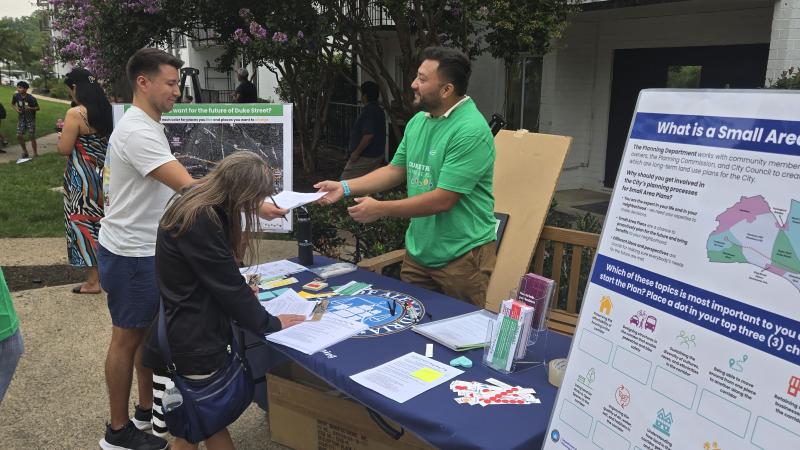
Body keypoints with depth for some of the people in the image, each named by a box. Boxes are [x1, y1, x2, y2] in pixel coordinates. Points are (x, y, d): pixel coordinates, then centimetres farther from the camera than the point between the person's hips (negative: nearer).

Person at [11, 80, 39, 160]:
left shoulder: (31, 98, -19)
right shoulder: (16, 96, -8)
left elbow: (38, 108, -9)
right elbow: (12, 104, 11)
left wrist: (30, 108, -28)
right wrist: (16, 109, -10)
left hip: (31, 119, -4)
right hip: (21, 118, 4)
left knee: (32, 136, -2)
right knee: (19, 136, 2)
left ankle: (35, 154, 11)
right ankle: (25, 152, 21)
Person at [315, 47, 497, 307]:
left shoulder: (471, 131, -21)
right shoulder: (418, 121, 6)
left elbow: (443, 199, -24)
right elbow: (395, 170, 13)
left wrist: (380, 209, -18)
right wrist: (345, 187, 3)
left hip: (462, 257, -7)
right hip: (418, 252, 7)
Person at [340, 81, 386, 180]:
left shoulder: (369, 111, -19)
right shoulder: (379, 110, 12)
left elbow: (368, 135, -27)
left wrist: (356, 152, -20)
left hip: (364, 158, -10)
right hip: (376, 155, 10)